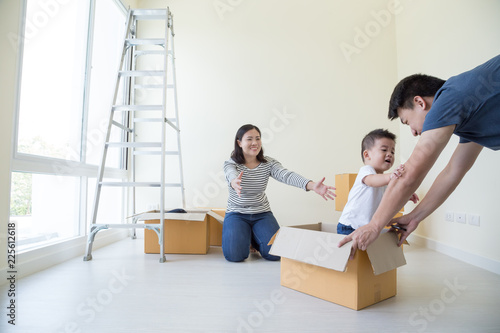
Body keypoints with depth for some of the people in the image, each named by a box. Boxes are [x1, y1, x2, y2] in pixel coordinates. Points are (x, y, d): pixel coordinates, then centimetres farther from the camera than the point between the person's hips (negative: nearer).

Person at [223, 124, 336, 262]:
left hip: (262, 214, 2)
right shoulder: (230, 164, -11)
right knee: (234, 254, -23)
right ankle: (245, 235, 14)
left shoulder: (268, 163, -5)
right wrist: (234, 183, -63)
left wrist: (312, 185, -43)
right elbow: (232, 176, -35)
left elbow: (286, 175, -23)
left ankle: (254, 237, 19)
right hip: (236, 214, -2)